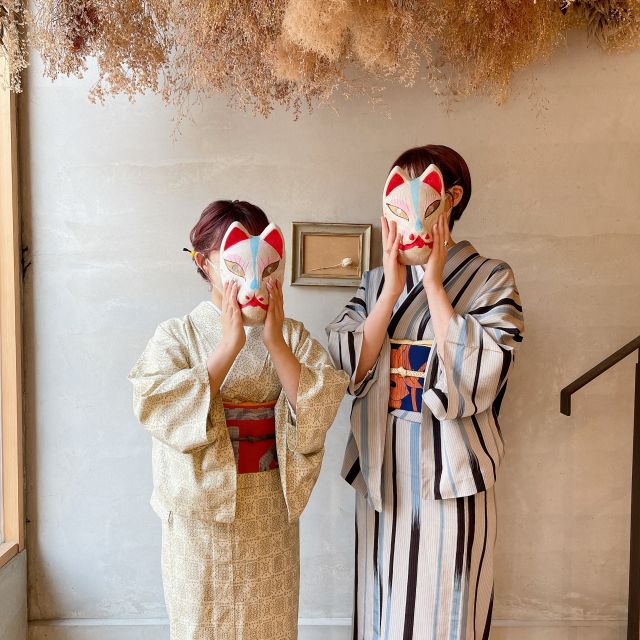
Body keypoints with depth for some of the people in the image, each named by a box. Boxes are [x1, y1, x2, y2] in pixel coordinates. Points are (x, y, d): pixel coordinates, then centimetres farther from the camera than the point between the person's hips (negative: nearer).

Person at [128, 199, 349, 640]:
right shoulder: (178, 334, -6)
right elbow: (159, 409, -21)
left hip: (271, 510, 2)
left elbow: (321, 407, -13)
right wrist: (230, 346, -23)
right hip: (203, 508, -1)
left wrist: (274, 342, -19)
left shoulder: (292, 334, -1)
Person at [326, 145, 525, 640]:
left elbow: (474, 380, -18)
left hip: (450, 483, -3)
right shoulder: (376, 281, 5)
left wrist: (434, 285, -15)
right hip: (383, 480, 4)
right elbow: (348, 370, -6)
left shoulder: (491, 279, -5)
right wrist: (393, 288, -11)